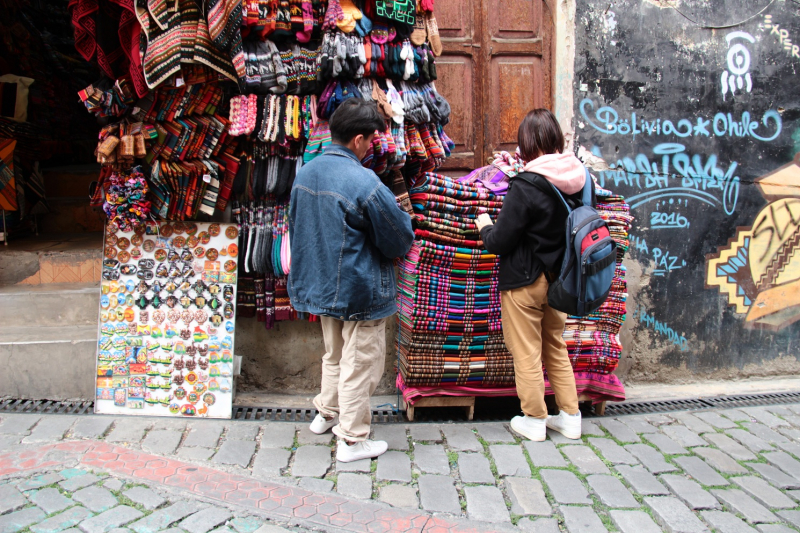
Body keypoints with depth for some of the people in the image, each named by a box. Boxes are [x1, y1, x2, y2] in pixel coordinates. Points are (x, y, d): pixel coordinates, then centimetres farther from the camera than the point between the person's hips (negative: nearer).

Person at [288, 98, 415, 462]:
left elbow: (296, 227, 14)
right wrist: (403, 218, 5)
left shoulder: (304, 174, 1)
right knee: (360, 364, 7)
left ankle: (326, 413, 42)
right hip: (360, 291, -8)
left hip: (320, 284, 8)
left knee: (334, 354, 26)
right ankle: (351, 440, 19)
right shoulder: (363, 182, -24)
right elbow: (400, 240, -15)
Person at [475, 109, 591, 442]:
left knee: (527, 354, 8)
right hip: (559, 278, 7)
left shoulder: (526, 186, -22)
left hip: (525, 282, -7)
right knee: (556, 348, 20)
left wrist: (485, 226, 2)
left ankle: (534, 421, 22)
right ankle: (570, 417, 28)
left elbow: (499, 242, -17)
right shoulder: (581, 178, -1)